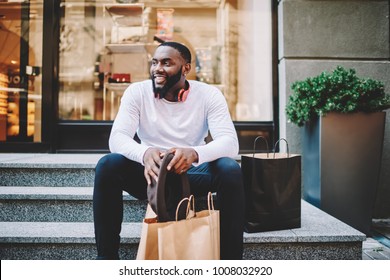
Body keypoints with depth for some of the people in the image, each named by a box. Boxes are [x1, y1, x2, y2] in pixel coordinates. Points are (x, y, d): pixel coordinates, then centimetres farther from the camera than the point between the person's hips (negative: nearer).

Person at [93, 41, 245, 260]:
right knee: (108, 165, -27)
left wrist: (194, 153, -45)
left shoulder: (209, 95, -9)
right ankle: (107, 257, -14)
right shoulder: (137, 92, -6)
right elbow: (117, 137, -19)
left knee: (231, 170, -30)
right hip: (151, 175, 1)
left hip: (192, 175, 0)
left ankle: (230, 259, -17)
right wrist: (144, 153, -44)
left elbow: (230, 142, -22)